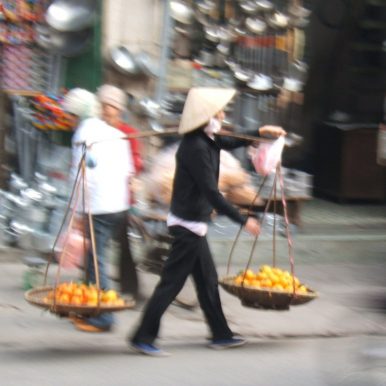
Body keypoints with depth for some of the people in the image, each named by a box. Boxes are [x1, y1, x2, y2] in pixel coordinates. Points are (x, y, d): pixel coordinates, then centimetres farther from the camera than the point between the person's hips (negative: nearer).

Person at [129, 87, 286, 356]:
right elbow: (211, 192, -25)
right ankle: (143, 337, -1)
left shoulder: (205, 141, 7)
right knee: (171, 283, -5)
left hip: (194, 224, 10)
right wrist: (243, 220, -21)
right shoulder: (196, 148, -23)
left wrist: (261, 132, 26)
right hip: (189, 225, -10)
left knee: (208, 281, 16)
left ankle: (221, 335, 25)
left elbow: (230, 143, 31)